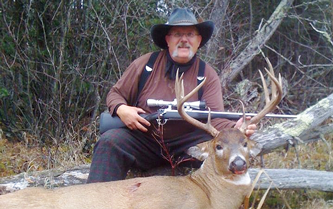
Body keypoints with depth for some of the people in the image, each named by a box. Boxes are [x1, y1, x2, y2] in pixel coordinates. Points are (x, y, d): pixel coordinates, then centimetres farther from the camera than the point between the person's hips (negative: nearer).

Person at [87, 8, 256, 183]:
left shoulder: (208, 75, 0)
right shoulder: (144, 64, -1)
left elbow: (215, 119, -10)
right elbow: (115, 94, 8)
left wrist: (235, 128, -33)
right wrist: (121, 109, -17)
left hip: (186, 145, 0)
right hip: (142, 141, 0)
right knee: (110, 141, -27)